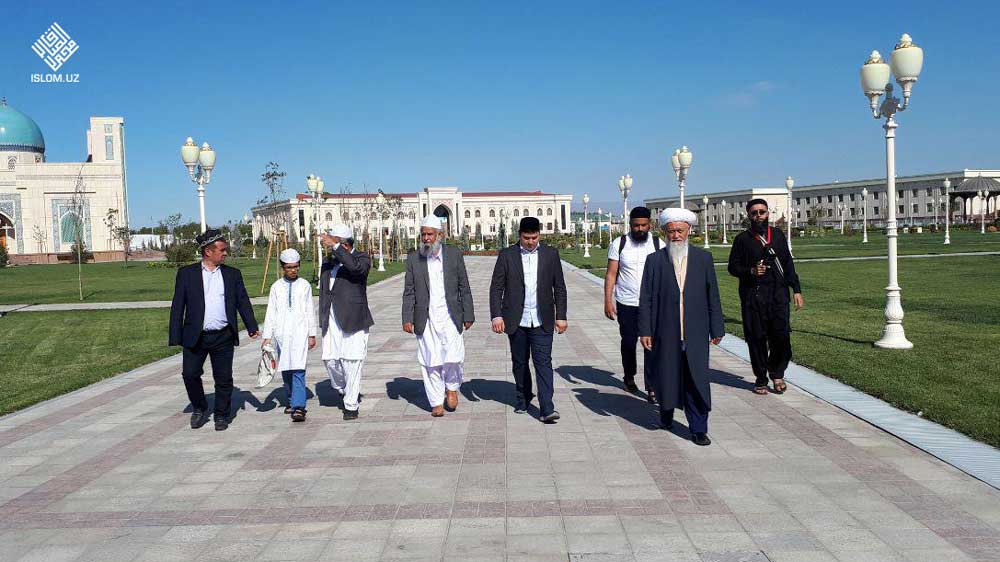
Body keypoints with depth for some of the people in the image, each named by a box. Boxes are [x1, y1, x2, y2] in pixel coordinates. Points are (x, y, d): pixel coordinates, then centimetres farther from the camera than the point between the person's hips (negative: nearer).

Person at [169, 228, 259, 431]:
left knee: (224, 379, 4)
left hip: (223, 337, 1)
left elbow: (243, 302, 9)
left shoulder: (233, 274, 9)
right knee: (190, 374, 1)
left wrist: (252, 327, -3)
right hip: (195, 337, -1)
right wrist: (175, 337, -3)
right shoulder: (187, 273, 3)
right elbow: (177, 306, 2)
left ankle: (221, 416, 19)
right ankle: (199, 408, 25)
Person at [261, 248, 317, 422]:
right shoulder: (276, 287, 6)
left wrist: (312, 334, 9)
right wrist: (267, 336, 2)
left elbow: (310, 311, 8)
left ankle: (298, 407, -18)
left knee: (298, 369, -13)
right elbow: (271, 313, 7)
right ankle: (290, 401, 26)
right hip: (281, 334, 2)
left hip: (300, 333, -2)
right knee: (285, 370, 9)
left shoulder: (305, 285, 5)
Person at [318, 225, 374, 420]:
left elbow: (356, 266, -29)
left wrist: (335, 246, -26)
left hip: (353, 319, -5)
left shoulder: (362, 258, -3)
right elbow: (323, 291, 19)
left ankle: (351, 405, 8)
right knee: (329, 359, 3)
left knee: (351, 362, -4)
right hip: (331, 320, 5)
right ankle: (344, 391, 30)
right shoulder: (328, 261, 15)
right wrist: (322, 320, 16)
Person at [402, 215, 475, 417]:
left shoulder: (454, 254, 2)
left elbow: (464, 288, 5)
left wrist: (468, 315, 3)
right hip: (425, 320, 1)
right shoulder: (413, 258, 4)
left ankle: (452, 388, 20)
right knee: (430, 362, 2)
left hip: (450, 317, -1)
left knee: (454, 358, -9)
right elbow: (409, 292, 5)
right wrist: (407, 319, -2)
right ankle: (436, 403, 14)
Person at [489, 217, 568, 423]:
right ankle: (523, 398, 31)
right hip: (516, 320, 1)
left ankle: (547, 409, -9)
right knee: (519, 363, 12)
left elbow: (559, 288, 6)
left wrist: (561, 316, 2)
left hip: (542, 321, -1)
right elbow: (496, 288, 1)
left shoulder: (551, 254, 4)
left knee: (543, 363, -7)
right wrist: (496, 315, -7)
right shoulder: (507, 255, 1)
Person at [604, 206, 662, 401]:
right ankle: (629, 377, 34)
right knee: (628, 342, 12)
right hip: (626, 304, 0)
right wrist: (608, 301, -7)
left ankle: (651, 387, -2)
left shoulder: (658, 244, 2)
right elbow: (611, 274, -1)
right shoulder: (619, 244, 0)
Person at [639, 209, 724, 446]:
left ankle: (698, 429, 10)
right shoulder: (654, 260, 2)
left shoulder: (704, 258, 5)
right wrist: (645, 330, -4)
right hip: (665, 335, 0)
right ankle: (666, 415, 35)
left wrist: (716, 328, 5)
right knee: (666, 378, 11)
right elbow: (646, 298, 1)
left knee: (697, 381, 0)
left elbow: (712, 296, 7)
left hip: (696, 334, 0)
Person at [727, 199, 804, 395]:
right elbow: (733, 267, 6)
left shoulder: (778, 235, 12)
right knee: (757, 338, 2)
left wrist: (796, 290, 7)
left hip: (778, 292, 2)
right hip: (753, 296, -1)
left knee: (781, 335, -7)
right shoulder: (742, 239, 4)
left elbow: (788, 264, 13)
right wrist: (751, 271, -13)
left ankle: (777, 373, 16)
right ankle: (761, 379, 16)